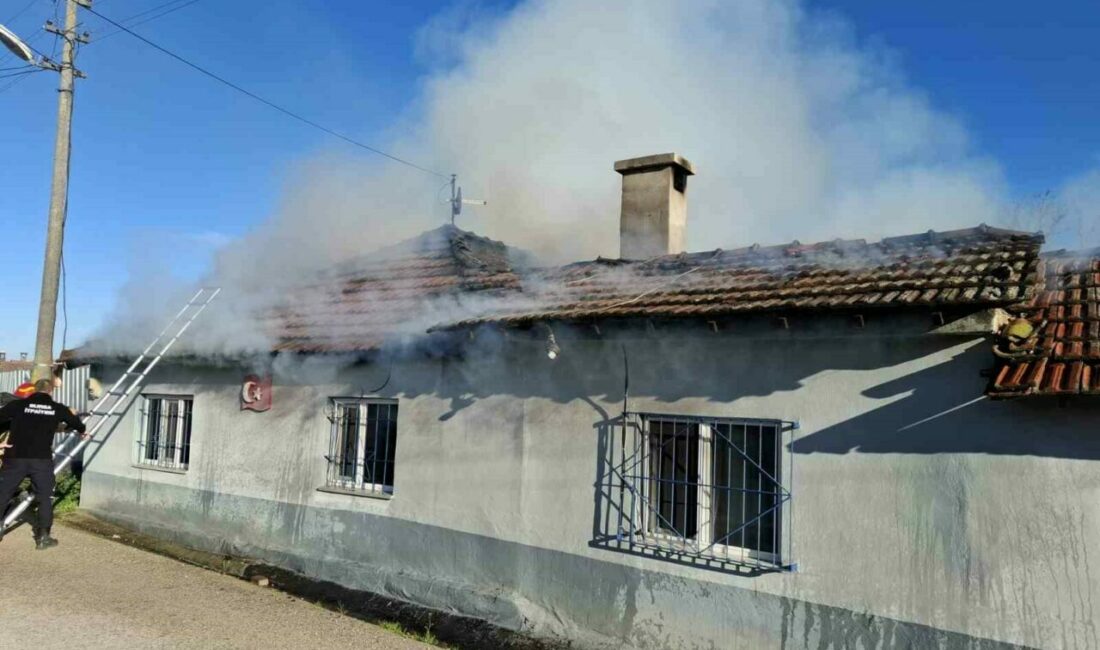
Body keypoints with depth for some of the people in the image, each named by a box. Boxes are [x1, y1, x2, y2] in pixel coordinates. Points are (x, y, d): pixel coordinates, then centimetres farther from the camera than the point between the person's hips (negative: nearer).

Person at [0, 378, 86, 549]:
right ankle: (43, 537, 11)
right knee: (45, 497, 12)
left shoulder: (18, 405, 3)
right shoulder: (58, 409, 8)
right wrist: (82, 430, 46)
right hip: (41, 459, 0)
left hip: (15, 458, 0)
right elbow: (77, 424, 24)